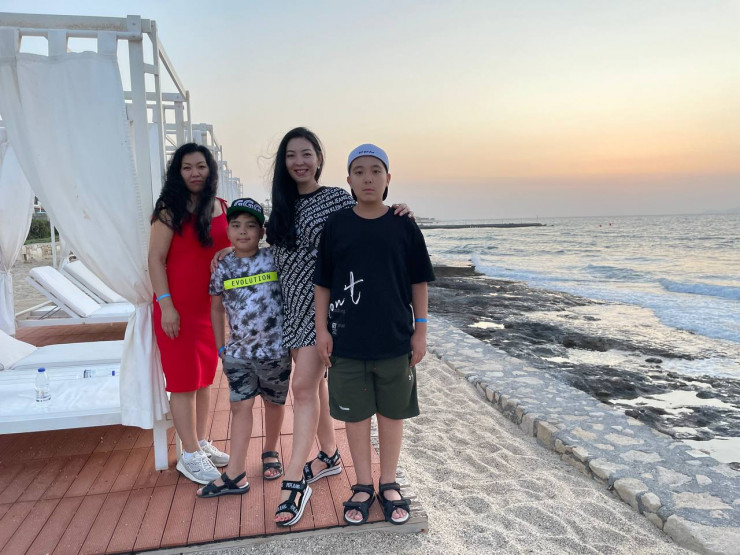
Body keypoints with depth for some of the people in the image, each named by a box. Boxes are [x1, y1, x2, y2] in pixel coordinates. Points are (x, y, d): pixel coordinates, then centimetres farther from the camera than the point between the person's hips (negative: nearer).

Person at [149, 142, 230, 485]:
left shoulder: (223, 209, 7)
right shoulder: (171, 210, -6)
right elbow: (156, 258, -9)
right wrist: (166, 305, -15)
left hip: (212, 306, 5)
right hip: (179, 307, -5)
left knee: (205, 376, 14)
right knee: (184, 380, 2)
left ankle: (202, 443, 28)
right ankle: (190, 456, 13)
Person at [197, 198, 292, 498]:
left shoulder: (274, 258, -7)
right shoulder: (222, 267, 0)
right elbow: (217, 308, 10)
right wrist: (220, 347, 11)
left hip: (275, 349, -1)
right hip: (238, 351, 1)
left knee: (274, 403, 14)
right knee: (240, 406, 4)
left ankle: (270, 453, 37)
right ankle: (235, 476, 11)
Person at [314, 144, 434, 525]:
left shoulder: (404, 227, -2)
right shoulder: (335, 225, -1)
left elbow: (419, 282, 3)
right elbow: (322, 283, 4)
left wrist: (420, 331, 1)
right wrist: (322, 329, 0)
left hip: (395, 339, 0)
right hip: (346, 340, 0)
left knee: (392, 413, 13)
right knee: (355, 413, 11)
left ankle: (389, 485, 32)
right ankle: (363, 486, 31)